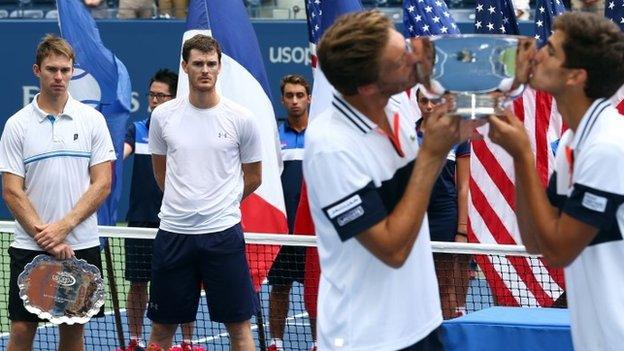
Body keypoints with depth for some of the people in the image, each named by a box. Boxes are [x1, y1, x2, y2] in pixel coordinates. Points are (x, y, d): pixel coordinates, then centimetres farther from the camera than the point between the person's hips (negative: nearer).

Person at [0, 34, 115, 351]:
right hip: (30, 247, -1)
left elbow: (102, 184, 0)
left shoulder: (92, 120, 4)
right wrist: (45, 237, -13)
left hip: (81, 245, 1)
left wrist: (64, 227, -12)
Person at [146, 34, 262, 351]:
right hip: (173, 231, 2)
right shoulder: (163, 116, 4)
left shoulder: (241, 119, -2)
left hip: (223, 233, -2)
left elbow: (253, 177, 10)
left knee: (239, 325, 1)